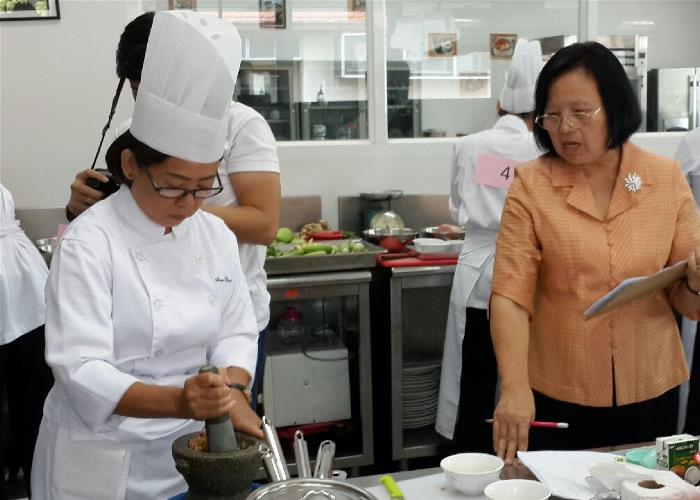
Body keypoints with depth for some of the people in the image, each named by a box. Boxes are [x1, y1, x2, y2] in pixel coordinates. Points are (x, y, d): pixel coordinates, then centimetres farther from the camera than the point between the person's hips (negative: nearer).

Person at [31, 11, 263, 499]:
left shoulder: (216, 234, -1)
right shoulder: (89, 242, -18)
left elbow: (235, 332, 2)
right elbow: (81, 369, -24)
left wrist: (231, 392, -19)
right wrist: (178, 402, -40)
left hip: (192, 447, 5)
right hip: (104, 456, -4)